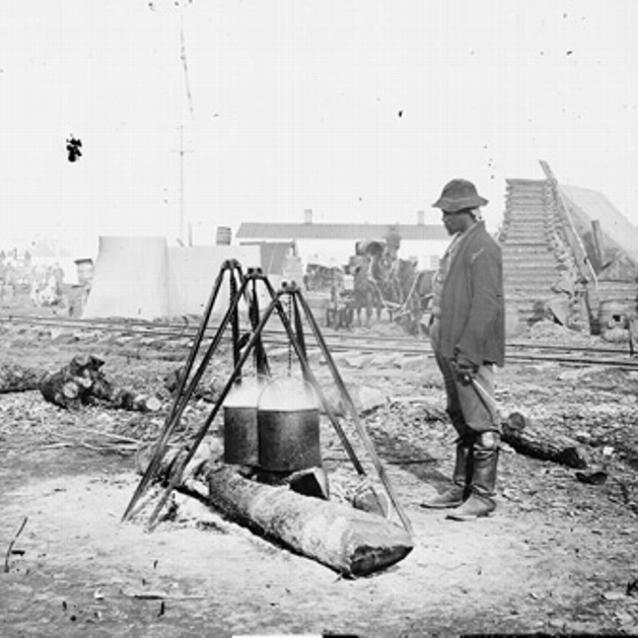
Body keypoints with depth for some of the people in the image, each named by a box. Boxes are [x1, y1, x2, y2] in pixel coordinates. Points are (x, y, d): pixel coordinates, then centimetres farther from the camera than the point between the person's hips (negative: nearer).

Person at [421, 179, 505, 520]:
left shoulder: (483, 248, -13)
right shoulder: (458, 244, 17)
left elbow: (486, 303, -20)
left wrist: (467, 351, -22)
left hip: (472, 351, -10)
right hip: (451, 348, 10)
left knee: (481, 423, -3)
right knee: (461, 421, 15)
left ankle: (482, 495, 4)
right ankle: (461, 487, 24)